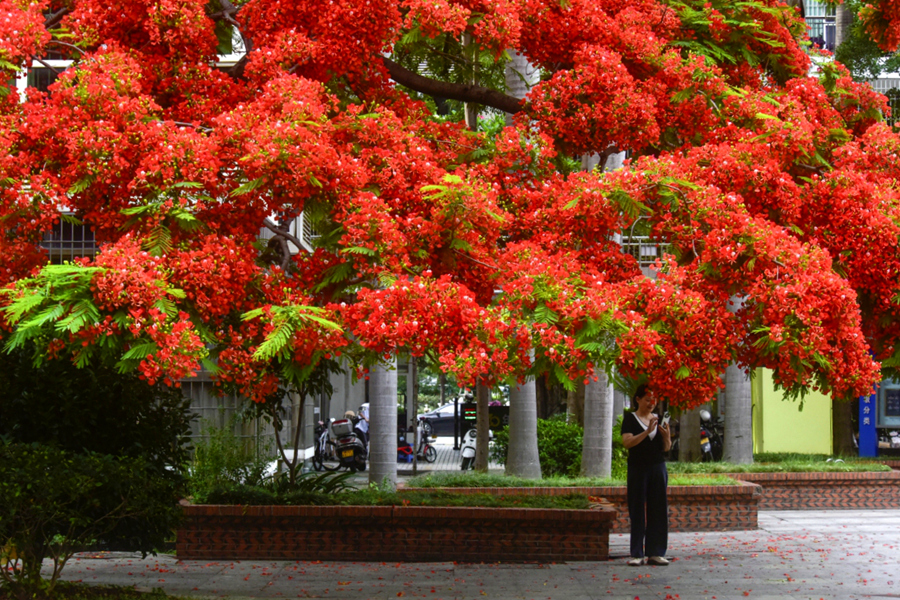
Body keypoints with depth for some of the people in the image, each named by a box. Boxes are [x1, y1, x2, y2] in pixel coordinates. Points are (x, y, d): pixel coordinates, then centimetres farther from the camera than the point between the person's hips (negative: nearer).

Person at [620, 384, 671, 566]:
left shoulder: (658, 419, 13)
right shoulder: (630, 419, 0)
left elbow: (666, 448, 13)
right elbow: (627, 442, -14)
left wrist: (666, 435, -8)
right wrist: (647, 432, -22)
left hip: (658, 467, 4)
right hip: (638, 468, -4)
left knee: (658, 510, 3)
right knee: (637, 511, -3)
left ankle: (655, 553, 7)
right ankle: (637, 554, -1)